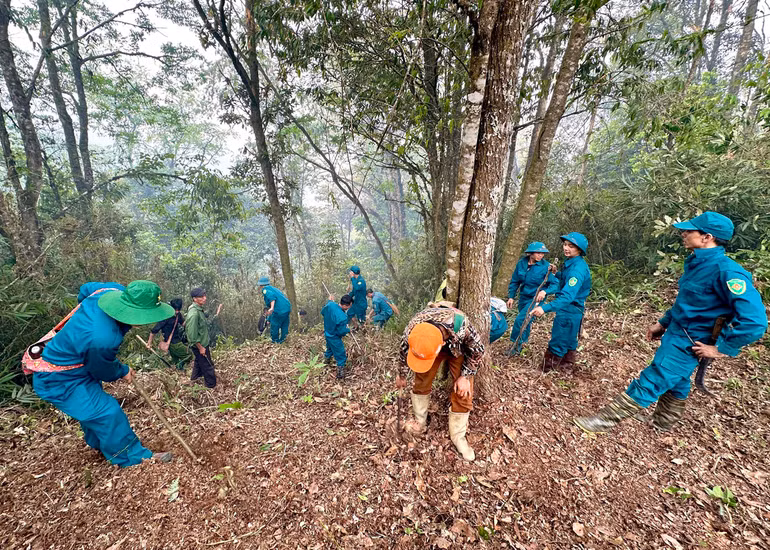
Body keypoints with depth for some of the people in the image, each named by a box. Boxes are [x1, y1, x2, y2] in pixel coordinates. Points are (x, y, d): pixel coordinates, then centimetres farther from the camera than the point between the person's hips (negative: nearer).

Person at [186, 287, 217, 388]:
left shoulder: (198, 309, 1)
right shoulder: (194, 313, -30)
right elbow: (192, 334, -28)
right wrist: (200, 347, -20)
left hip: (203, 343, 10)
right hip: (200, 345, -10)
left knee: (199, 363, 28)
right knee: (208, 366, 5)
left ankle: (194, 379, 47)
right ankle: (212, 386, 20)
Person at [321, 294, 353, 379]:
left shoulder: (331, 305, -20)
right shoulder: (342, 317, -39)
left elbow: (322, 312, 2)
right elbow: (341, 332, -26)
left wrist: (329, 301, 12)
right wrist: (348, 330, -5)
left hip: (327, 333, 8)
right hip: (334, 338, -8)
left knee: (330, 348, 35)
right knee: (341, 355, 12)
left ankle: (326, 360, 60)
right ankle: (340, 374, 25)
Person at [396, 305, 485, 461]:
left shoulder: (463, 328, -47)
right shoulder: (412, 329, -38)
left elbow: (478, 351, -21)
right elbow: (404, 350, -12)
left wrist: (465, 376, -18)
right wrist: (401, 375, 5)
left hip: (460, 349, -1)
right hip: (433, 346, 2)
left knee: (463, 392, -4)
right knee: (421, 382, 1)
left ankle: (458, 436, 17)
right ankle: (420, 422, 28)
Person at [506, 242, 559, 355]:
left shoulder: (546, 267, -16)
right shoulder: (522, 263, -4)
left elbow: (555, 284, -16)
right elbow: (514, 281, 6)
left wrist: (545, 291, -34)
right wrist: (511, 296, 4)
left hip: (536, 299, -5)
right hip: (523, 297, 5)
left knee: (520, 320, -15)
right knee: (525, 321, 21)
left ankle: (516, 346, 3)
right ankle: (523, 341, 44)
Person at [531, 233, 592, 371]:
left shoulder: (577, 269, -27)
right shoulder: (571, 262, 3)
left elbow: (568, 295, -37)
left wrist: (545, 308, -46)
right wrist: (556, 274, 4)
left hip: (569, 312, -10)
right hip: (572, 310, 10)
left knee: (557, 345, 2)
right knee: (569, 341, 26)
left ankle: (547, 370, 15)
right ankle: (568, 365, 44)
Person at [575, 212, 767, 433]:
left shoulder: (725, 271, -24)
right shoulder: (697, 263, 4)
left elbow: (754, 319, -28)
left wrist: (721, 348, -22)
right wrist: (663, 323, 17)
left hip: (688, 343, -9)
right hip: (676, 334, 9)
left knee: (650, 382, -3)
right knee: (674, 382, 24)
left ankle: (605, 419, 5)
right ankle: (663, 422, 43)